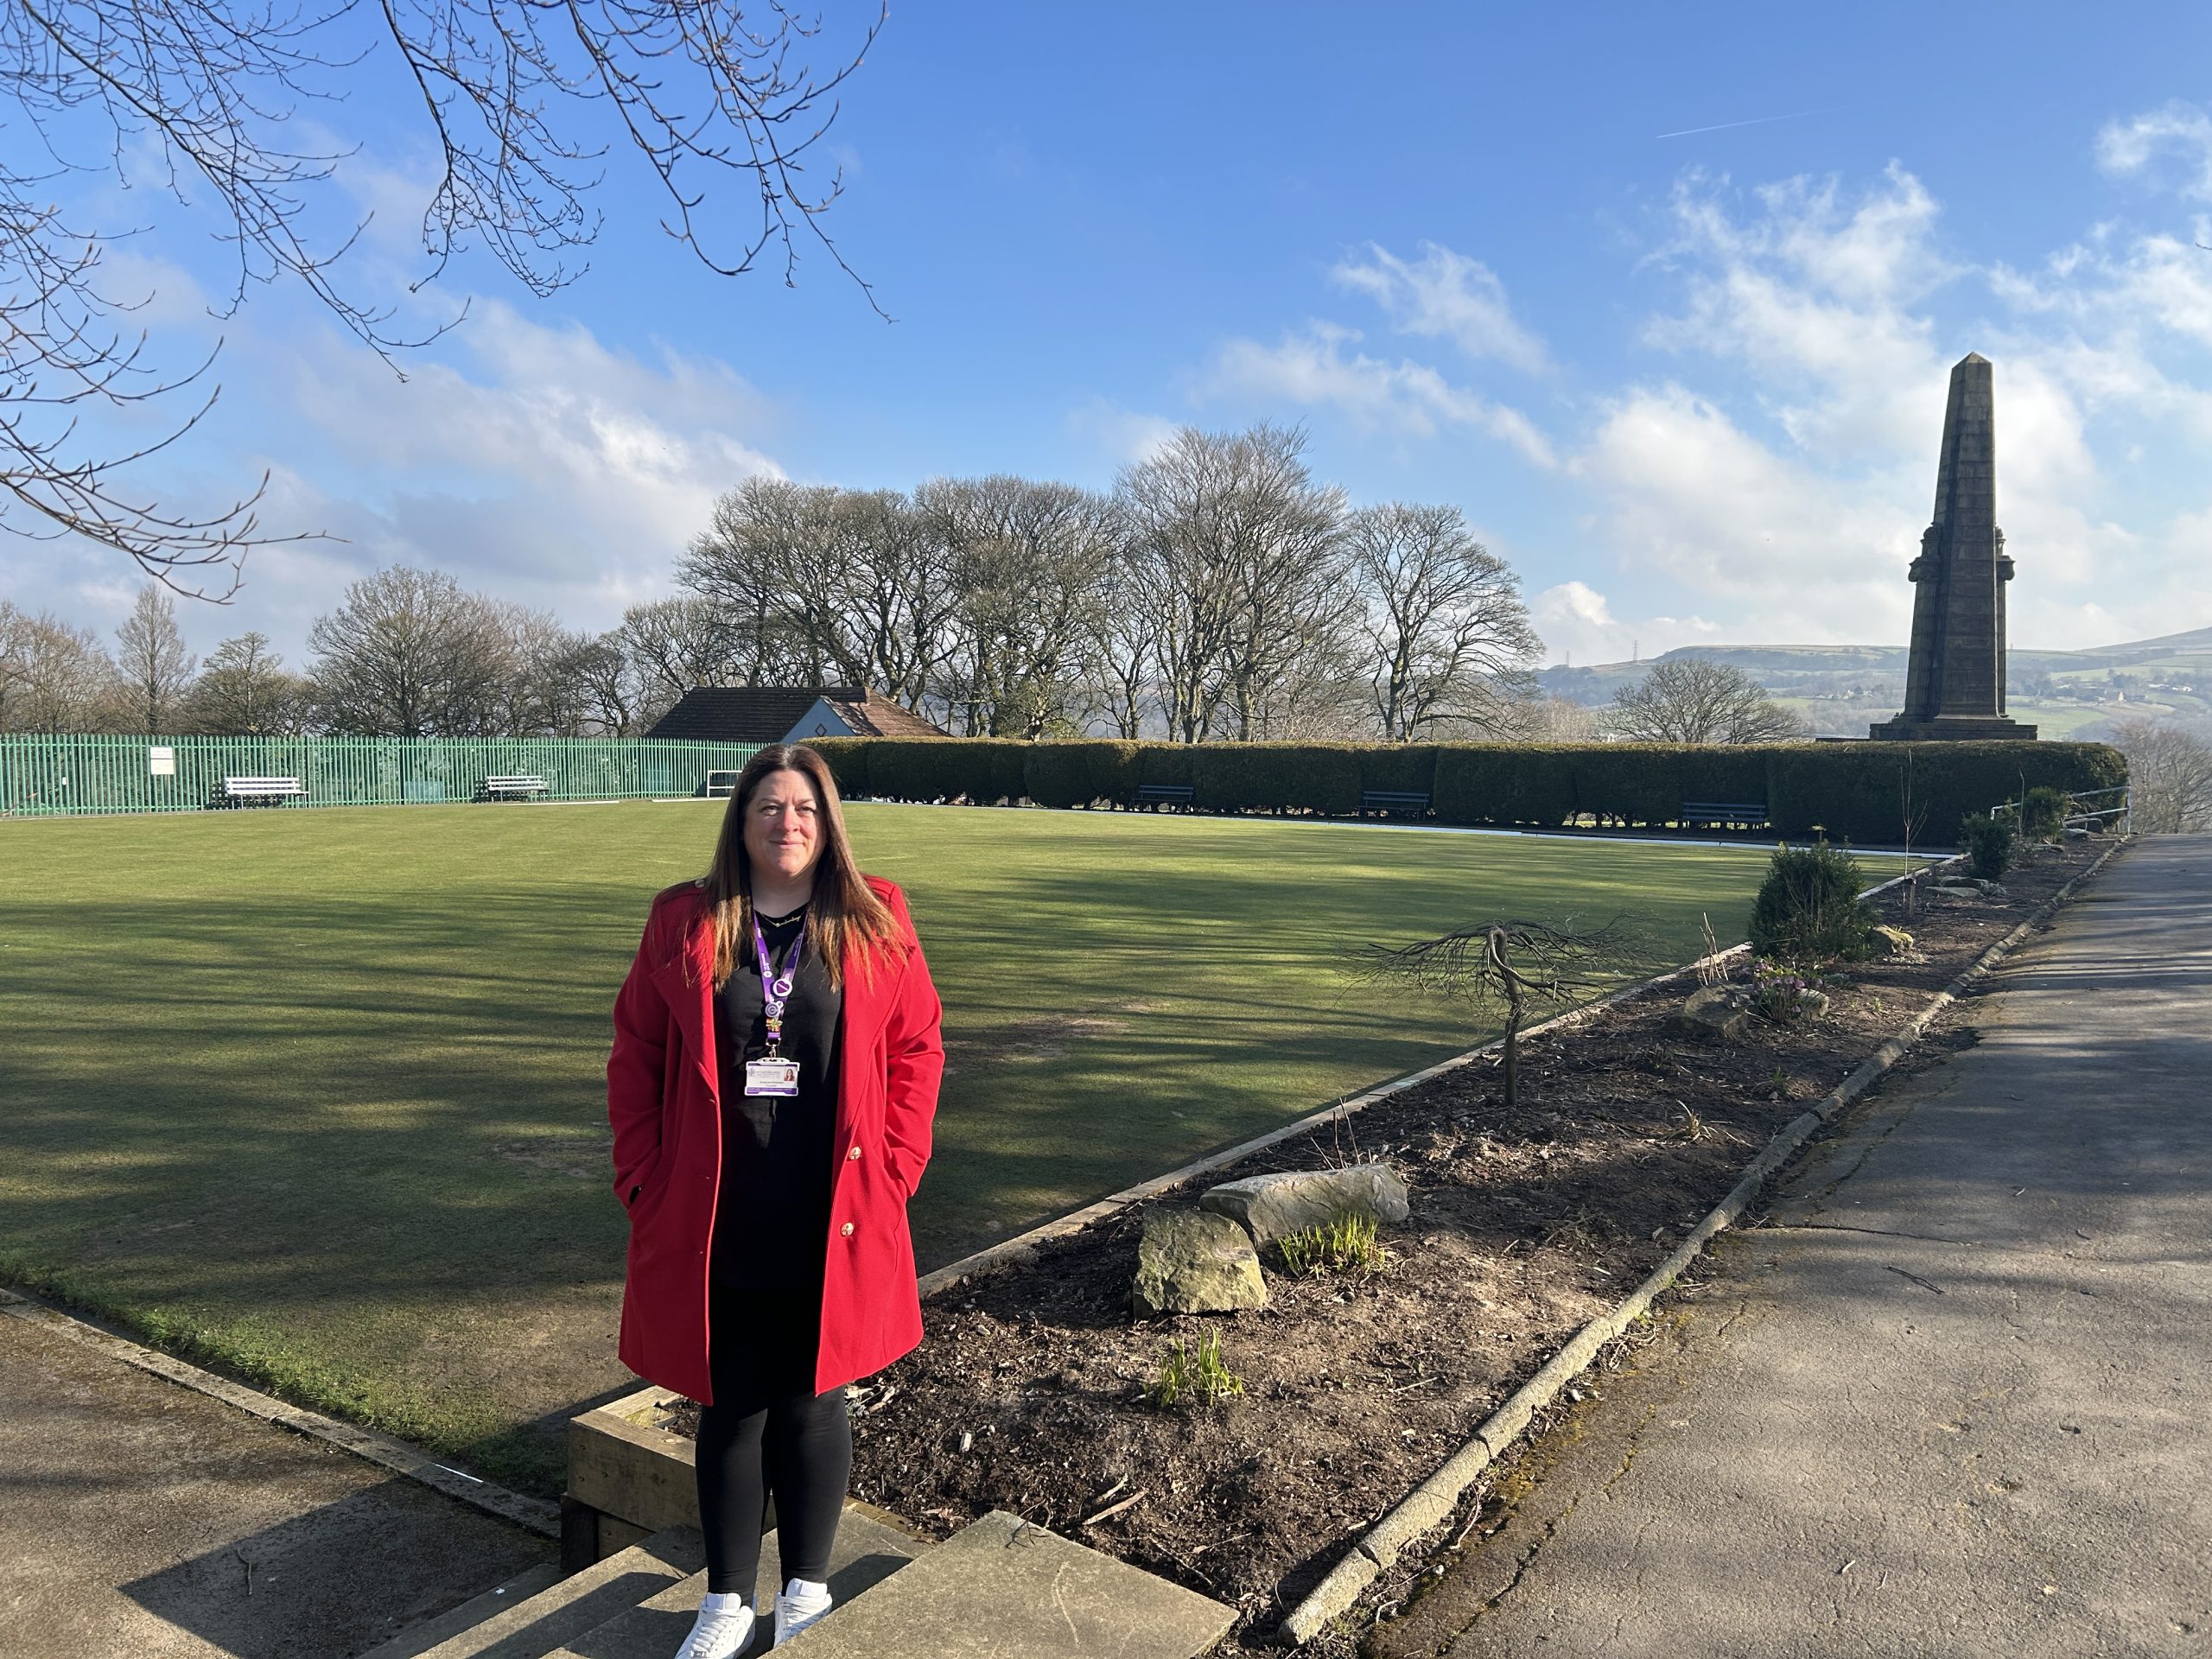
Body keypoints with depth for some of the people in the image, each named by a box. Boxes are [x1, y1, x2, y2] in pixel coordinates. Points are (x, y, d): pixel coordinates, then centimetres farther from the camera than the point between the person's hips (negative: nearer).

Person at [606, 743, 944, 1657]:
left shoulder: (874, 923, -1)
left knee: (812, 1403, 13)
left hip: (832, 1227, 0)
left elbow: (918, 1048, 2)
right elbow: (635, 1058, 4)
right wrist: (644, 1178, -1)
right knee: (730, 1409, 13)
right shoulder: (684, 925, 0)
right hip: (713, 1226, 1)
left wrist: (890, 1171, -4)